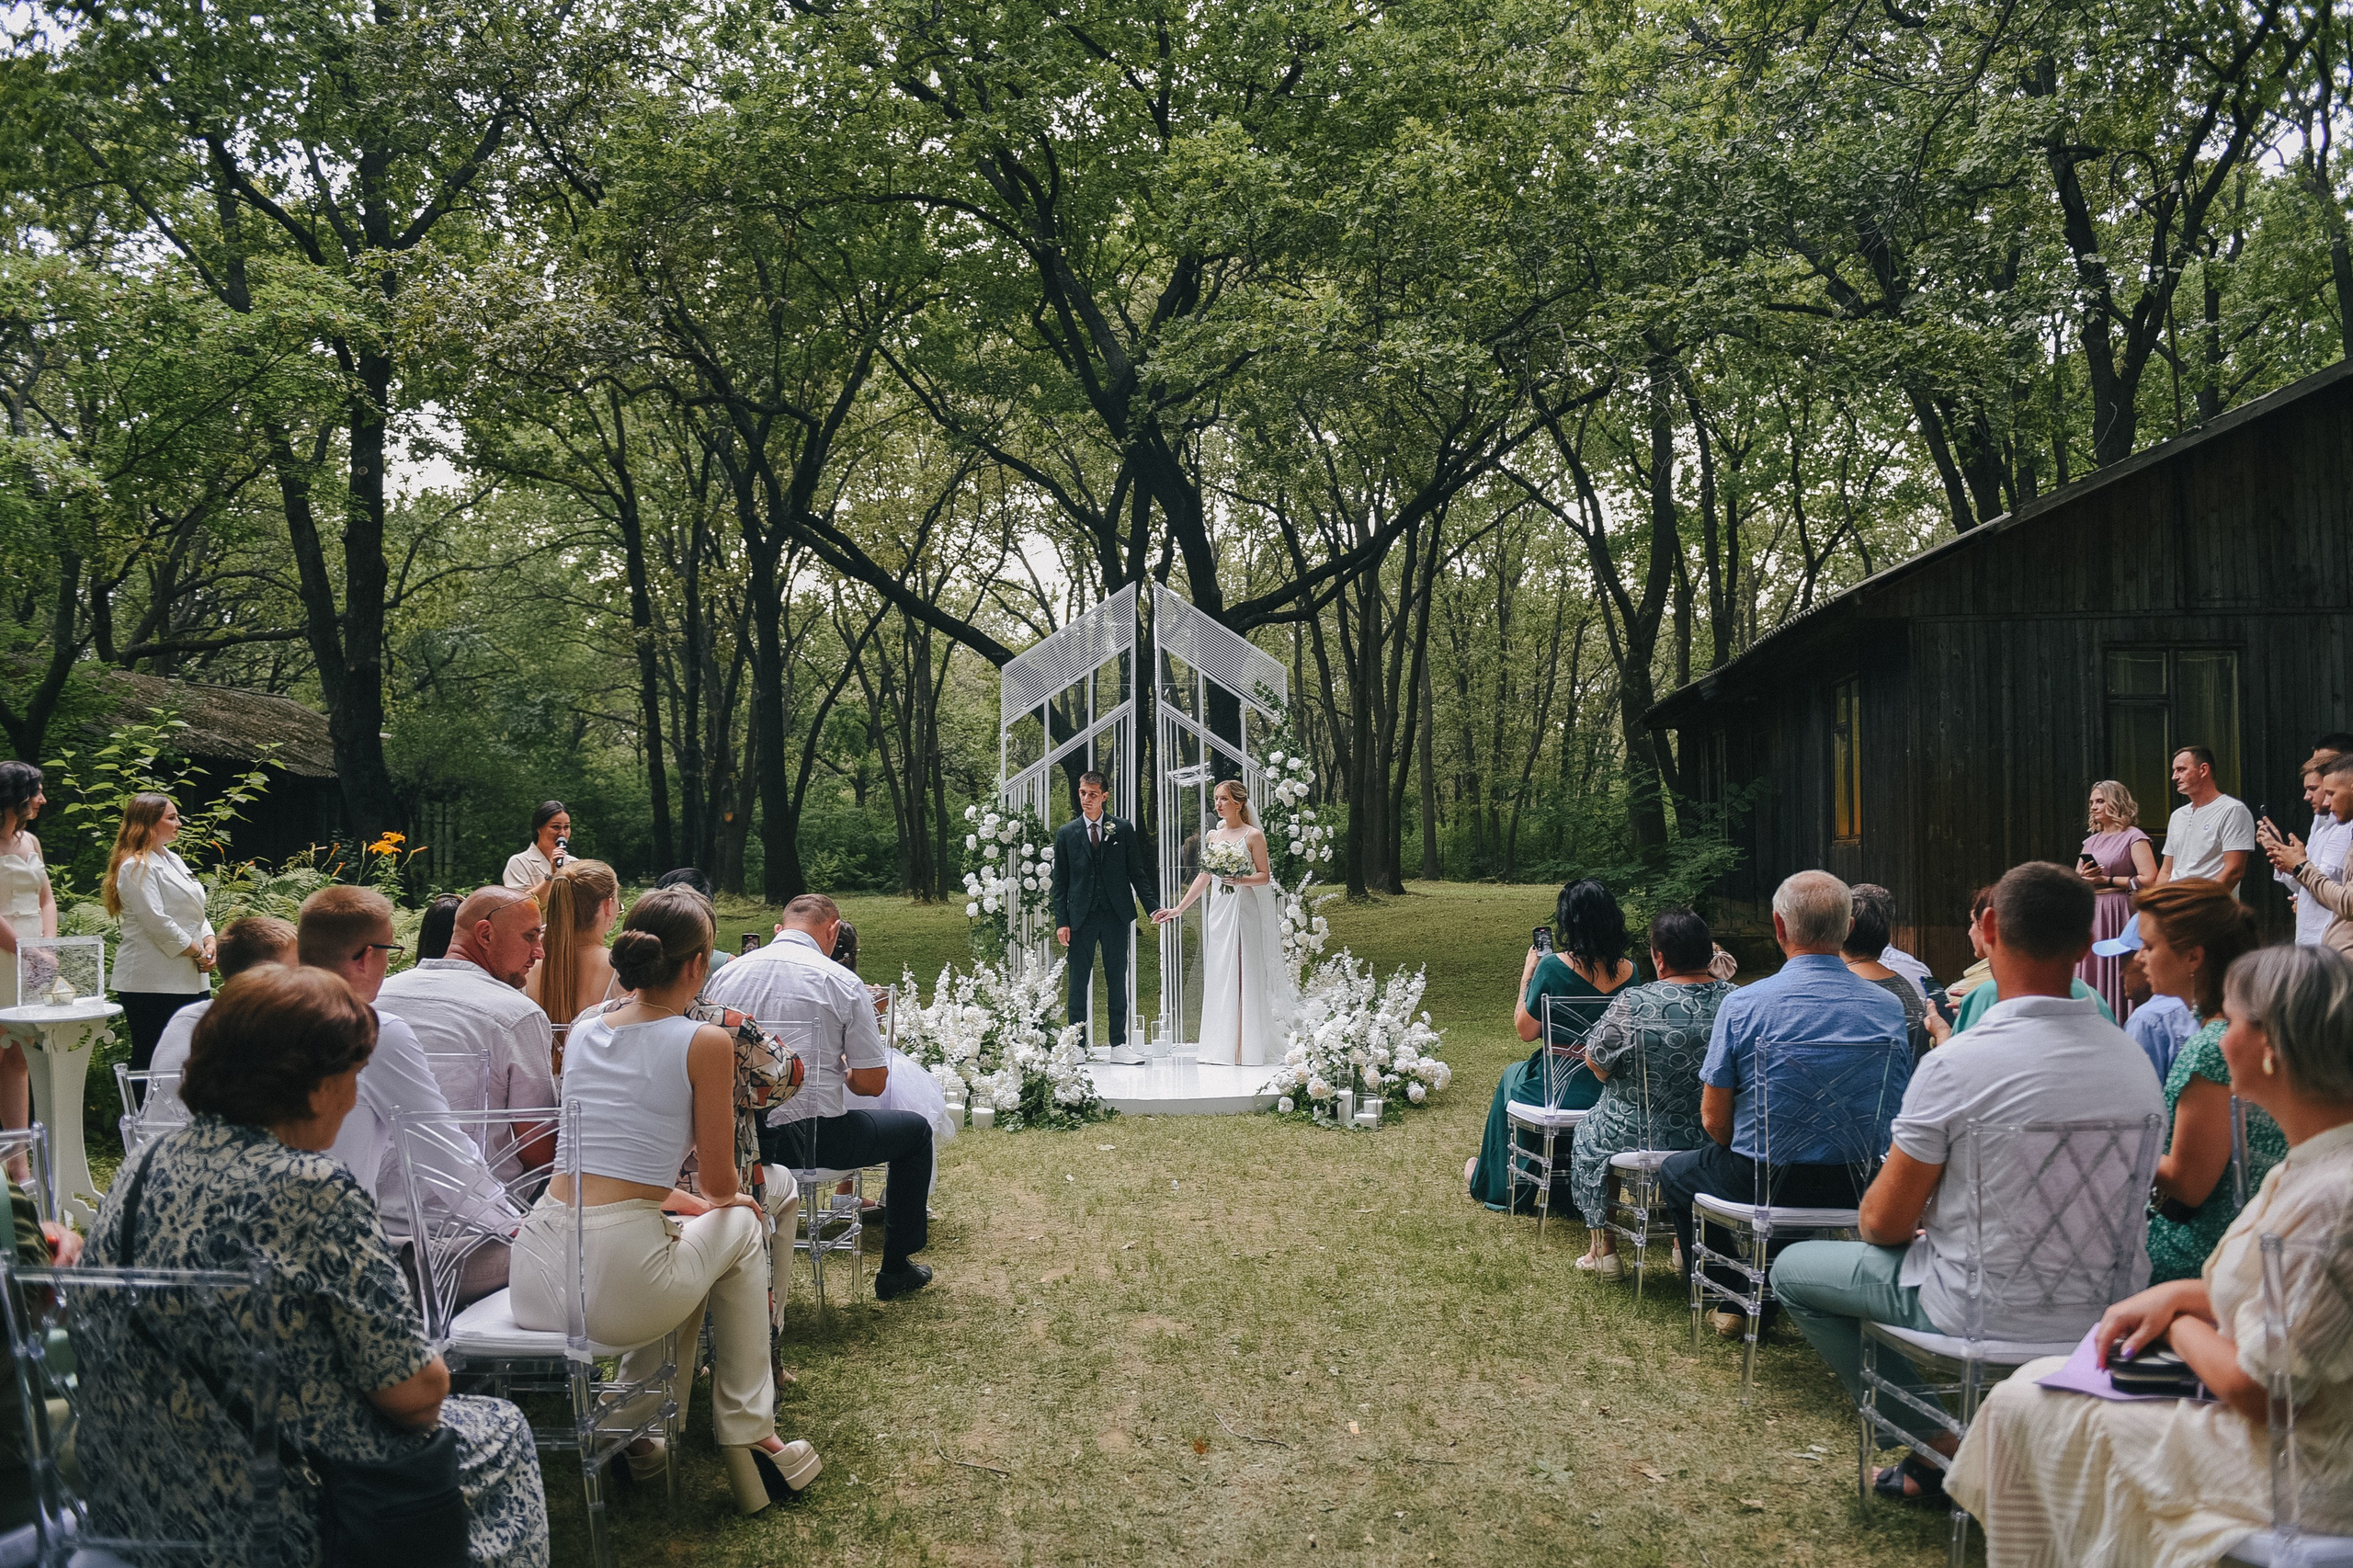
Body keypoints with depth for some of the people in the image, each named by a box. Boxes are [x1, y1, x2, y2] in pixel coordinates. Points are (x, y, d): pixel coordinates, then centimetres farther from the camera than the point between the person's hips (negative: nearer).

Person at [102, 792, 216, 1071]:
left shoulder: (173, 860, 18)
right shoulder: (136, 867, -10)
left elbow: (195, 910, 20)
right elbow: (156, 920, -17)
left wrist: (208, 940, 2)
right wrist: (196, 952, -11)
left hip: (186, 978, 9)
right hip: (151, 982, -9)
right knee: (149, 1058, -5)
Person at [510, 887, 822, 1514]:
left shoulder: (582, 1031, 13)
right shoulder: (705, 1043, -6)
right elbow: (720, 1185, 2)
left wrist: (682, 1200, 34)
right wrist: (719, 1203, 25)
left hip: (534, 1277, 7)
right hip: (617, 1281, -6)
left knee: (681, 1230, 34)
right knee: (741, 1227, 24)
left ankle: (645, 1430, 37)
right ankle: (747, 1440, 27)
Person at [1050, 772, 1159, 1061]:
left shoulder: (1123, 829, 5)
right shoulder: (1066, 833, 6)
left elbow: (1138, 872, 6)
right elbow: (1060, 881, 5)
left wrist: (1153, 907, -4)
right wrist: (1061, 922, -3)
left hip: (1116, 916, 0)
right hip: (1081, 918, 0)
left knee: (1117, 982, 4)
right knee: (1079, 983, 2)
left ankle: (1118, 1045, 10)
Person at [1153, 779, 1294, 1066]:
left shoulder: (1253, 835, -2)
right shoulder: (1214, 836, 14)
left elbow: (1265, 876, -4)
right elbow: (1204, 878, 16)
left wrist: (1241, 880, -21)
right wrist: (1178, 909, 13)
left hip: (1245, 911, -5)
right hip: (1218, 911, 5)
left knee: (1244, 977, -7)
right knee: (1218, 978, 3)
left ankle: (1247, 1048, -2)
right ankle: (1222, 1047, 8)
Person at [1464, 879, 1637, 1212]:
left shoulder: (1553, 966, -19)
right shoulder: (1628, 971, -6)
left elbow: (1525, 1031, -11)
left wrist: (1527, 977, 1)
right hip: (1611, 1093, 4)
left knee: (1513, 1075, 31)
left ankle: (1494, 1181, 51)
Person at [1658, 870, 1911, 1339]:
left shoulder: (1742, 1005, -13)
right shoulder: (1889, 1008, -4)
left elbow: (1714, 1120, -8)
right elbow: (1897, 1114, 6)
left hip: (1766, 1184, -4)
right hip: (1860, 1191, 4)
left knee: (1676, 1173, 26)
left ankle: (1735, 1303, 26)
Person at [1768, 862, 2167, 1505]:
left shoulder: (1954, 1067, -22)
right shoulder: (2134, 1060, -4)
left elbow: (1884, 1223, -13)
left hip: (1991, 1317, -6)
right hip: (2104, 1315, 6)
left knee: (1793, 1270, 15)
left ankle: (1945, 1445, 12)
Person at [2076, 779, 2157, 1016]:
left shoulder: (2134, 837, -4)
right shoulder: (2091, 840, 17)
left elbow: (2149, 880, -14)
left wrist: (2107, 880, -10)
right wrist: (2084, 877, -3)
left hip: (2118, 912, -7)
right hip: (2091, 914, 7)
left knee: (2116, 976, -7)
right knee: (2091, 975, 5)